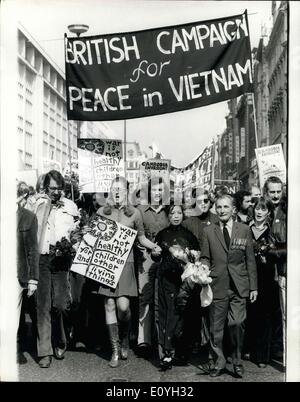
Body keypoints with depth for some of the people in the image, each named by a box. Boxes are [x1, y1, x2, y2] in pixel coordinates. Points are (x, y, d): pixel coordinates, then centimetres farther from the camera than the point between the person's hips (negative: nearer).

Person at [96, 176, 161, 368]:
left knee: (123, 305, -11)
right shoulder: (102, 212, 9)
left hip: (125, 262, -1)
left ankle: (125, 338, 19)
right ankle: (115, 350, 10)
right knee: (109, 305, 1)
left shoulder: (134, 213, 7)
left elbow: (141, 238, 13)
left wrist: (154, 246, -4)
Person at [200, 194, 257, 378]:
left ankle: (237, 361, 10)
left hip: (239, 286, -1)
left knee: (237, 323, -10)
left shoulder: (244, 230, 7)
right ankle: (219, 363, 20)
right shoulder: (208, 231, 7)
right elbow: (205, 258, 9)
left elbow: (250, 260, 7)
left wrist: (253, 286, 4)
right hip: (217, 285, 1)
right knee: (216, 328, 5)